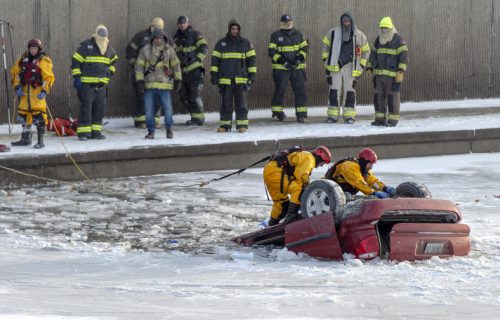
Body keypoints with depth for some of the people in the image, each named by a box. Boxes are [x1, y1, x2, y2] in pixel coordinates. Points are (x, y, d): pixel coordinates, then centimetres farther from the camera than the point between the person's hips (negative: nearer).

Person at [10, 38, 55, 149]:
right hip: (25, 92, 6)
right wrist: (17, 86, 5)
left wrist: (44, 91, -20)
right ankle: (26, 139, 28)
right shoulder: (24, 59, 9)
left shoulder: (43, 61, -8)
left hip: (37, 92, -6)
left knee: (38, 115, -12)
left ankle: (40, 141, -6)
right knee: (23, 114, 13)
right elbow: (15, 71, 15)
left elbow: (49, 77, -11)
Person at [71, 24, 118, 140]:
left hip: (101, 84, 6)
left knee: (100, 108, 6)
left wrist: (111, 71, 14)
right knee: (86, 106, -8)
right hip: (86, 83, -6)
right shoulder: (85, 46, -6)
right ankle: (83, 132, -5)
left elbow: (113, 60, 31)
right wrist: (77, 77, -10)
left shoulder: (109, 48, 11)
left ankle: (96, 131, 14)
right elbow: (76, 62, -5)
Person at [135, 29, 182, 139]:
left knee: (168, 108, -2)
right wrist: (140, 81, -6)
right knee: (149, 109, 2)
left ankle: (169, 129, 19)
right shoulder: (145, 50, 0)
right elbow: (139, 66, 1)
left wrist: (178, 80, 6)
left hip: (165, 85, 0)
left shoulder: (169, 50, 3)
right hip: (149, 85, 0)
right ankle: (151, 132, 13)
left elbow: (176, 65, 9)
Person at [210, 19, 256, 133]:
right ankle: (225, 124, 7)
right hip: (225, 79, 1)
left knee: (241, 103, -3)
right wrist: (214, 75, 3)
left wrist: (252, 75, 2)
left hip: (241, 79, -1)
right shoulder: (221, 43, 9)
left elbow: (251, 59, 8)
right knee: (226, 103, 2)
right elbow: (215, 60, 9)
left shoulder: (245, 43, 8)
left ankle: (242, 124, 1)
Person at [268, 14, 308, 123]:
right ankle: (277, 111, 12)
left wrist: (299, 59, -7)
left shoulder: (298, 34, 10)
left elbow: (304, 48, 12)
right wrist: (283, 61, -15)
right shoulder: (276, 35, 0)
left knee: (300, 90, -3)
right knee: (280, 90, -2)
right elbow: (271, 52, -3)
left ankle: (301, 114, -1)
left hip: (297, 68, 3)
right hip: (281, 68, -2)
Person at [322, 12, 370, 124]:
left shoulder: (359, 35, 3)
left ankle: (349, 115, 5)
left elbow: (366, 51, 15)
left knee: (350, 92, -1)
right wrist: (325, 59, 9)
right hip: (335, 67, 0)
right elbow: (325, 45, 16)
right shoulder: (333, 33, 2)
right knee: (334, 92, 0)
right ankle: (332, 115, 5)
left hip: (350, 67, 0)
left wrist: (361, 64, 8)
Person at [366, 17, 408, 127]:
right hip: (379, 74, 6)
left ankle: (393, 120, 1)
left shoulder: (398, 40, -7)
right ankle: (380, 119, 13)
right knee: (379, 97, 7)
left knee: (392, 97, -3)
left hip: (393, 75, -6)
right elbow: (373, 54, 20)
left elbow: (404, 56, -11)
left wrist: (401, 71, -19)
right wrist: (369, 68, 13)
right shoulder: (379, 40, 13)